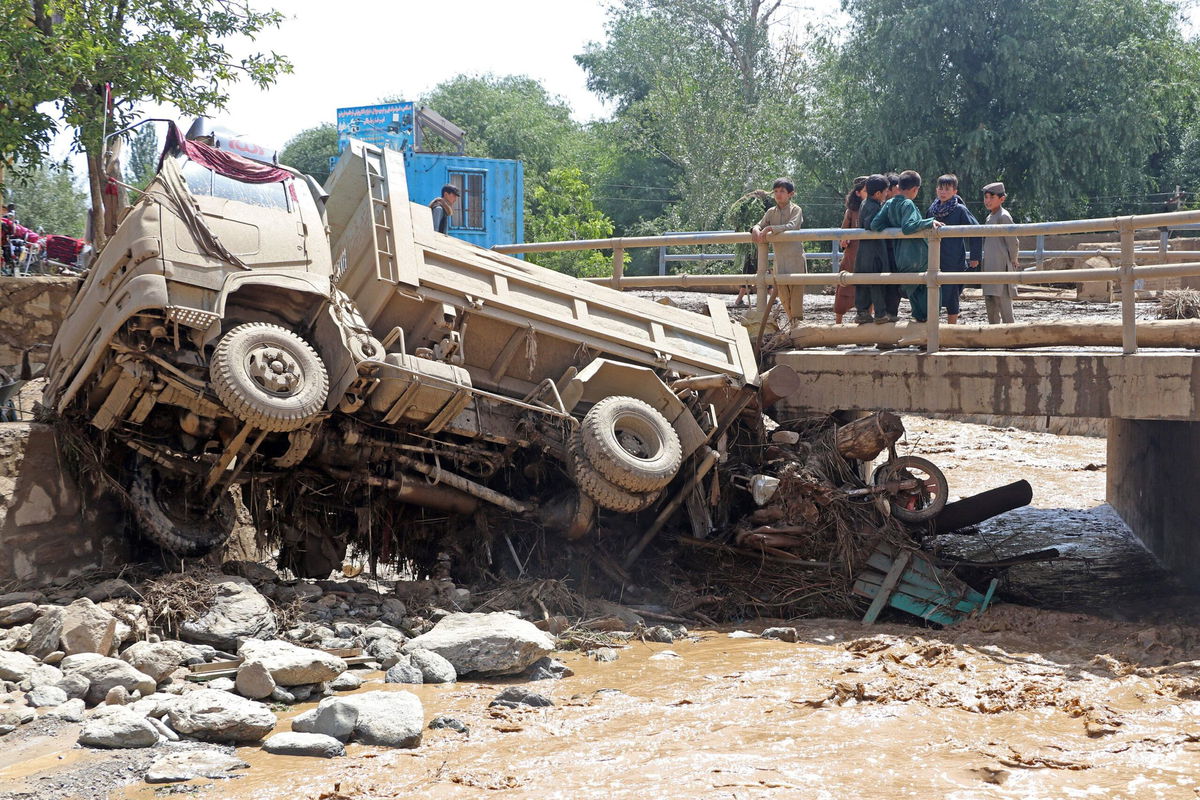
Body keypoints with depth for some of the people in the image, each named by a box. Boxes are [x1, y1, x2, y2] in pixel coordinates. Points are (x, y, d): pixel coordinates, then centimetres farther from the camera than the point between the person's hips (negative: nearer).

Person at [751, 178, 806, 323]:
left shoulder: (796, 210, -4)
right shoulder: (771, 212, 12)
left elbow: (791, 226, -19)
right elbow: (760, 224, 11)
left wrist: (770, 228, -27)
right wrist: (756, 229, -14)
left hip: (795, 256, -5)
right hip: (779, 257, 5)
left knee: (796, 289, -7)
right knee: (782, 290, 7)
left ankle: (798, 320, -4)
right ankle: (791, 320, 18)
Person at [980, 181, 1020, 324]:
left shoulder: (1003, 216, -11)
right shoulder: (990, 217, 16)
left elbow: (1013, 242, -12)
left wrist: (1013, 260, -3)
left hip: (1002, 265, -9)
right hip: (990, 266, 9)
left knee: (1002, 298, -11)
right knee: (989, 299, 11)